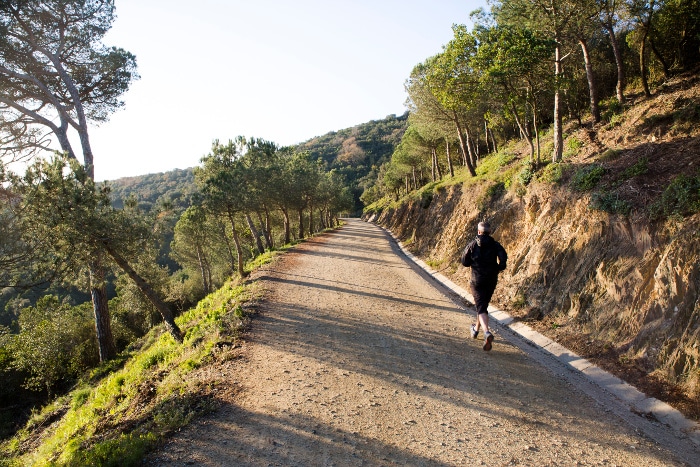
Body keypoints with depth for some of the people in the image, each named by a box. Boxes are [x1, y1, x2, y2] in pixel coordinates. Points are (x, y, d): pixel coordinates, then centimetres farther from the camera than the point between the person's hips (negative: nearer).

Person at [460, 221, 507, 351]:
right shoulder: (495, 245, 2)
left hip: (477, 281, -3)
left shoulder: (473, 244, 0)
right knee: (483, 305, 22)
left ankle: (487, 333, -28)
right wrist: (497, 269, 3)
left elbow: (464, 261, 1)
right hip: (491, 281, 3)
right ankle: (476, 328, 37)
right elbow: (503, 257, -14)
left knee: (481, 308, -6)